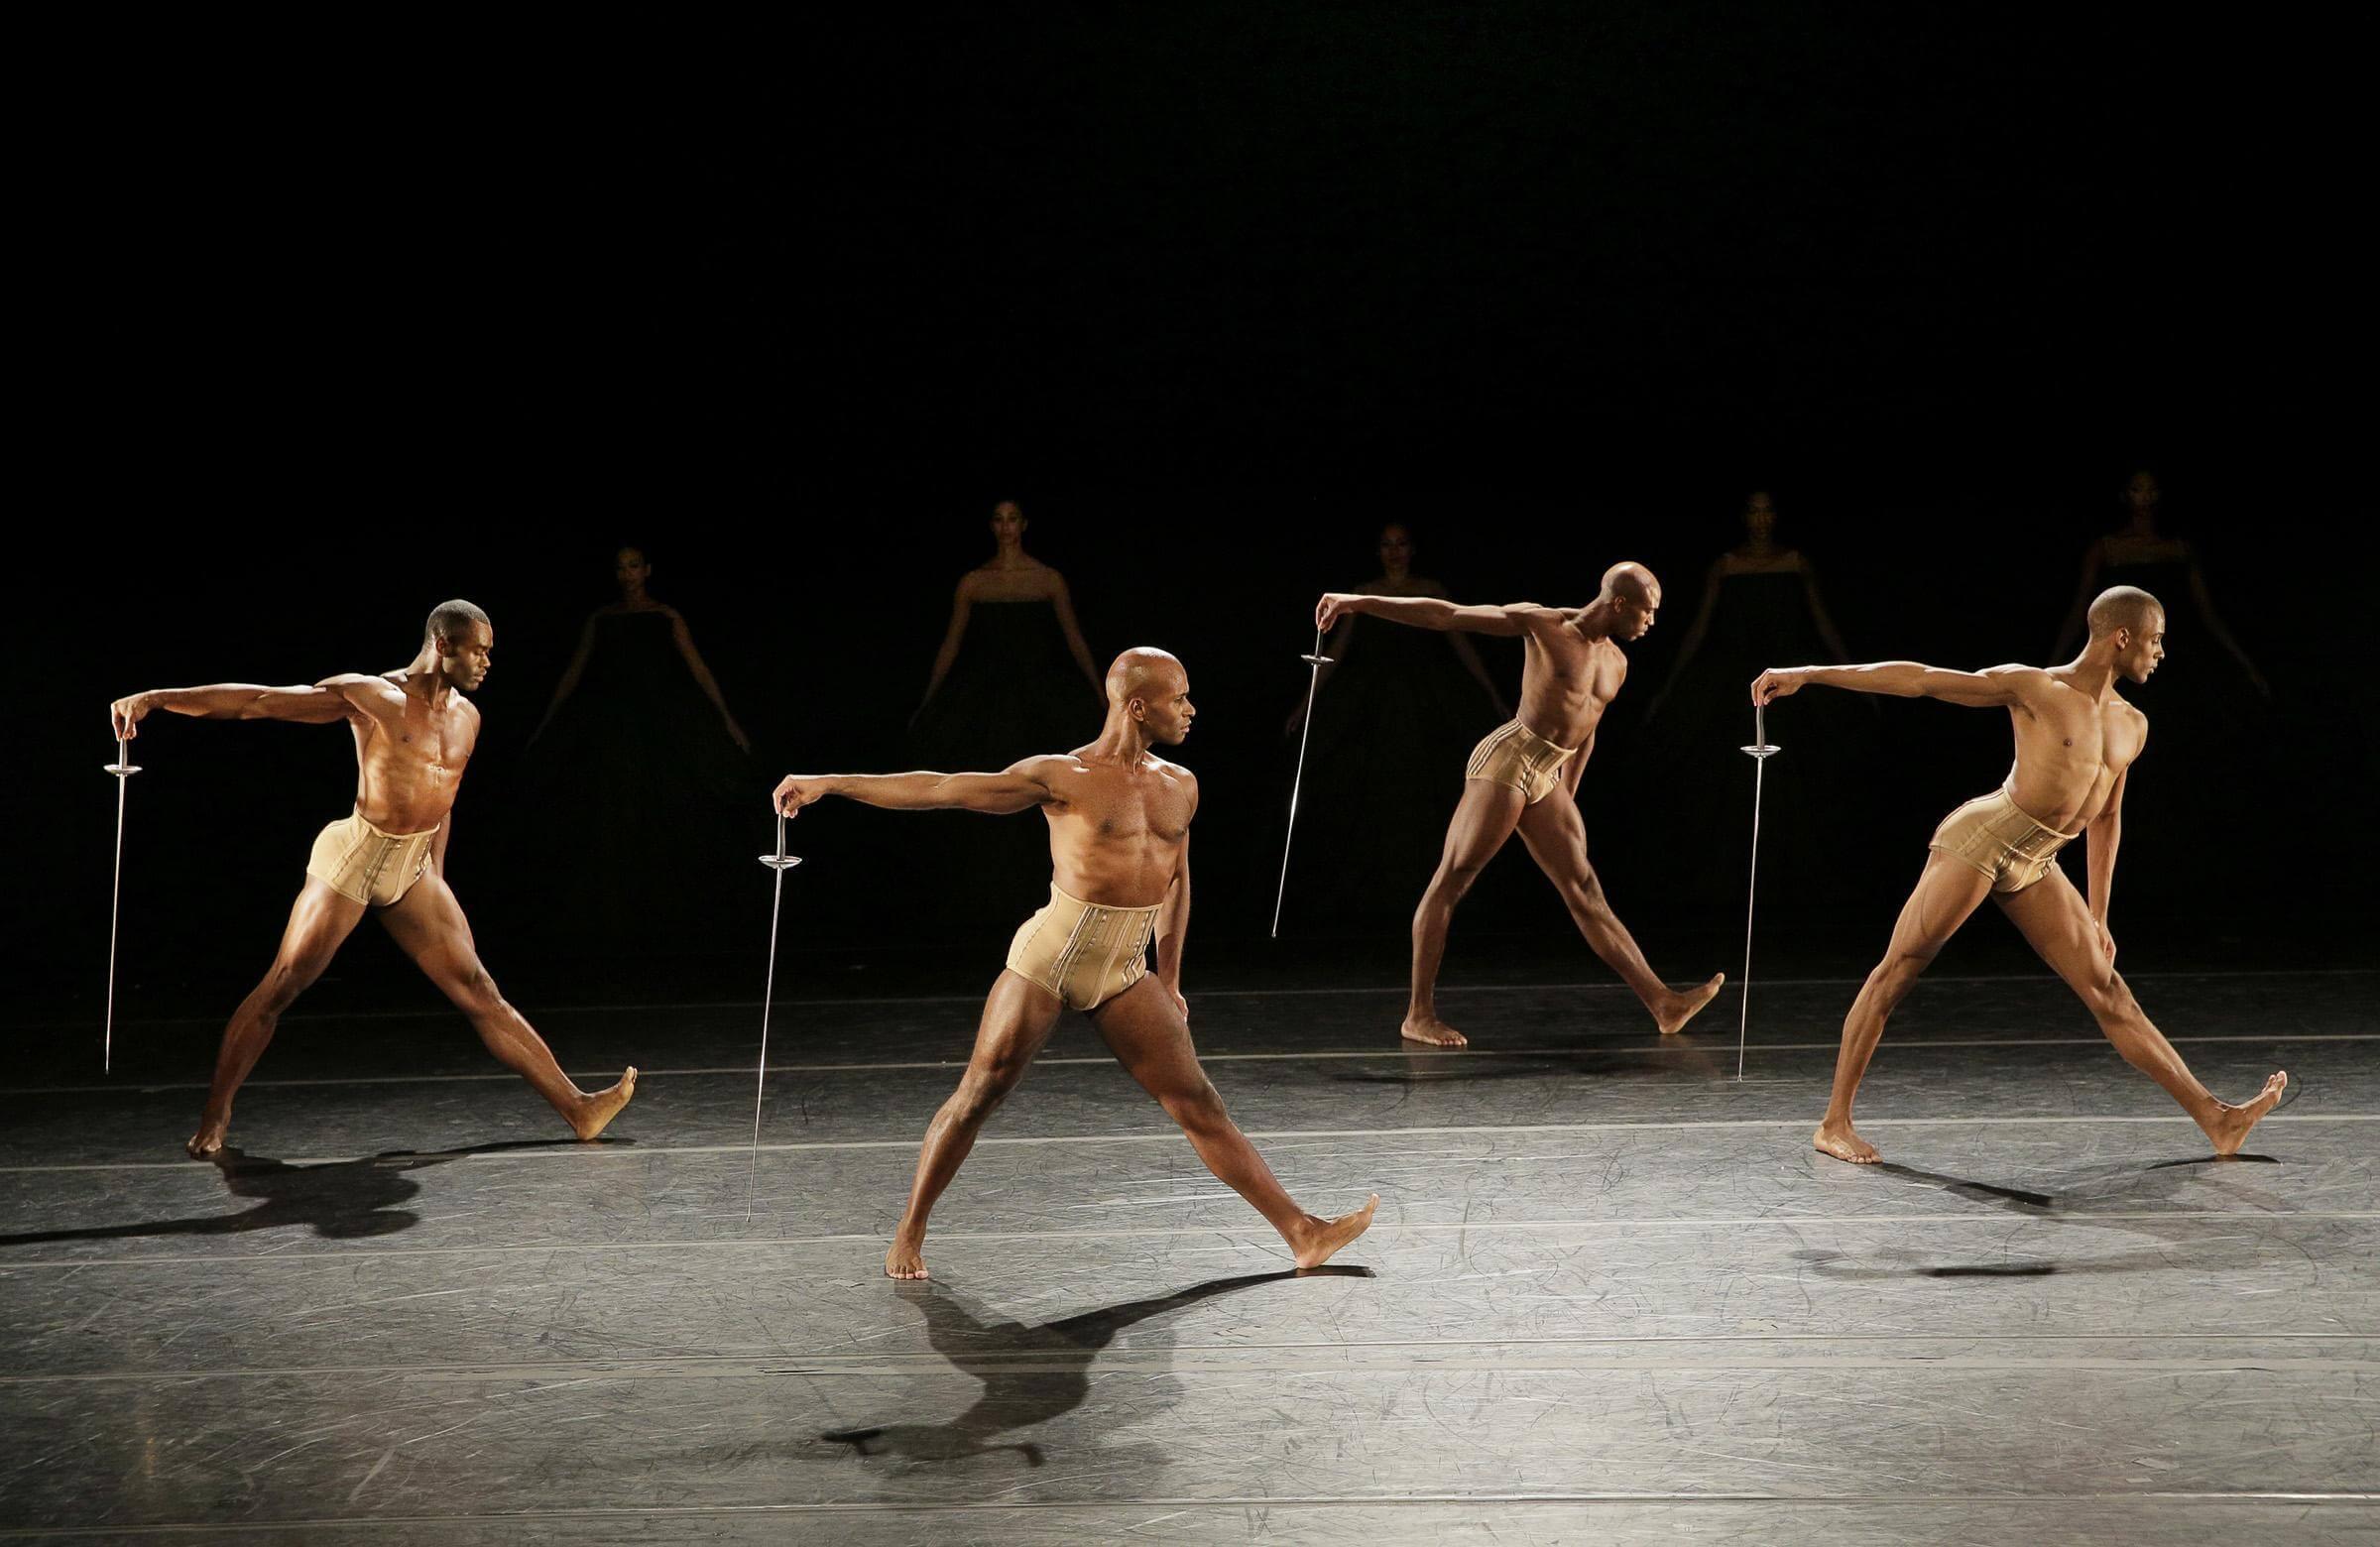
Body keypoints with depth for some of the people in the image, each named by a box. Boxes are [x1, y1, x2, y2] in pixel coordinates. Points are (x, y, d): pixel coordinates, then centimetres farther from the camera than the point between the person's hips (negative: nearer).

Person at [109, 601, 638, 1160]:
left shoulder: (466, 717, 7)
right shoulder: (368, 695, -11)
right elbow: (255, 700, -13)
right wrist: (156, 698, -18)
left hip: (415, 871, 5)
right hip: (354, 859, -5)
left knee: (480, 992, 3)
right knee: (278, 991, -1)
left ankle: (576, 1108, 0)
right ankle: (215, 1114, 14)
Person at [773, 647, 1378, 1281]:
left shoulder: (1179, 787, 10)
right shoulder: (1062, 777, -7)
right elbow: (940, 789, -7)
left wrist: (1169, 980, 21)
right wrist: (830, 783, -10)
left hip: (1125, 972, 4)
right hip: (1049, 957, -4)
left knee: (1198, 1103, 4)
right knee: (979, 1093, -1)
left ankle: (1301, 1232, 6)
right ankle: (909, 1234, 15)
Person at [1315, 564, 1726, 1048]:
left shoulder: (1616, 663, 15)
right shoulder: (1543, 623, -5)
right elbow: (1446, 614, -5)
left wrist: (1567, 799, 29)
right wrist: (1359, 602, -6)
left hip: (1546, 781, 8)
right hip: (1507, 760, -7)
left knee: (1587, 894, 5)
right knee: (1451, 880, -7)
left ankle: (1663, 1004, 2)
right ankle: (1418, 1015, -6)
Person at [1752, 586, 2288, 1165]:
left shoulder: (2132, 725, 14)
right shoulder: (2032, 687, -5)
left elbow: (2105, 818, 22)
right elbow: (1917, 679, -8)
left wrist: (2097, 918, 21)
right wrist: (1806, 675, -12)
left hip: (2036, 867, 6)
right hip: (1981, 835, -6)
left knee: (2111, 994, 5)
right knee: (1898, 970, -8)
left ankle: (2215, 1119, 5)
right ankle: (1835, 1122, -3)